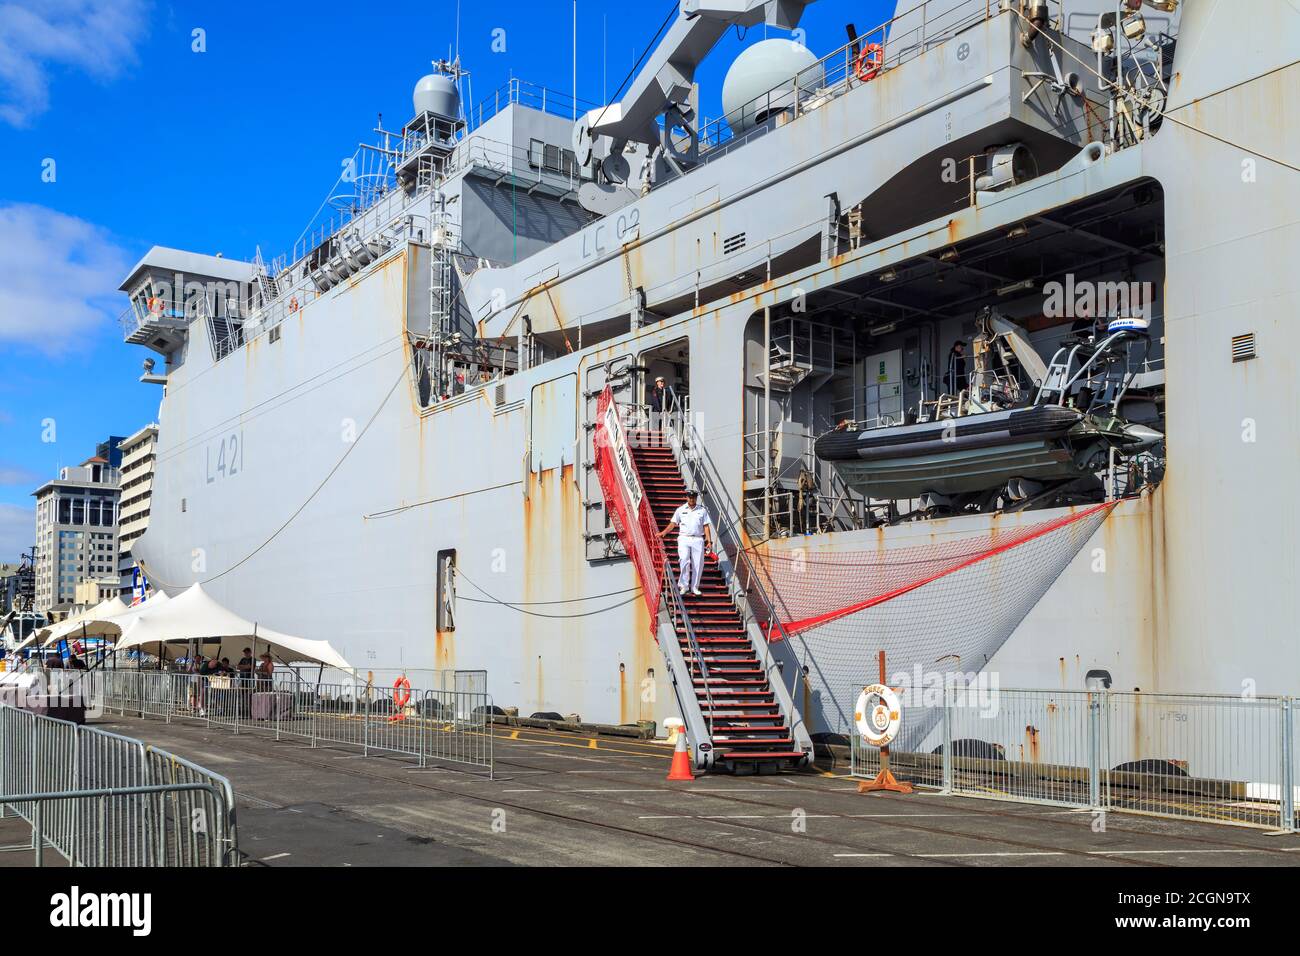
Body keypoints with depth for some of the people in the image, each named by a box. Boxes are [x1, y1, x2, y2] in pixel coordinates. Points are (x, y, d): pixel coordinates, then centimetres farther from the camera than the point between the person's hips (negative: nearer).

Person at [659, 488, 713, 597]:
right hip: (684, 538, -1)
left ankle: (694, 587, 10)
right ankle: (684, 586, -11)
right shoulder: (681, 510, 8)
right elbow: (673, 523, 12)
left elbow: (706, 526, 7)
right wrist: (663, 533, 6)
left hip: (698, 539, 1)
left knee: (698, 564, 0)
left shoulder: (702, 510, 9)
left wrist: (709, 541, 0)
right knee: (684, 561, -17)